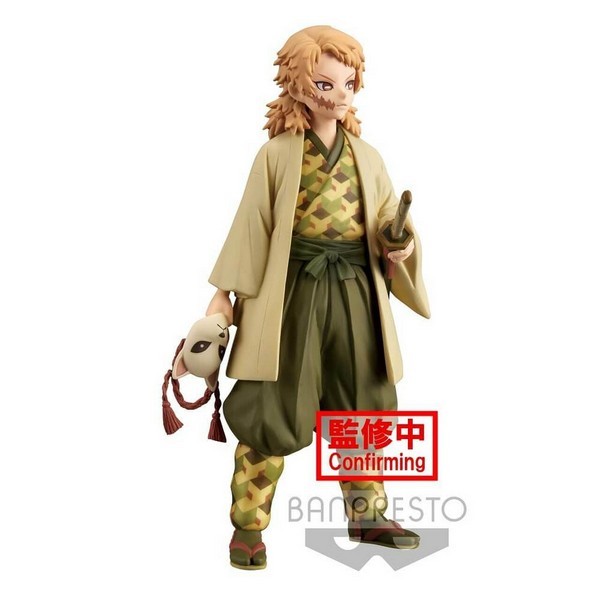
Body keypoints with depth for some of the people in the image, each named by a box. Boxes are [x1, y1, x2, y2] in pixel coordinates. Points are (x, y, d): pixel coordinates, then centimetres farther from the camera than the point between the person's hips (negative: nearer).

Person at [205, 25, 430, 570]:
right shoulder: (277, 154, 0)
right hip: (293, 294, -4)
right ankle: (248, 525, 13)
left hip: (354, 295, 4)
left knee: (362, 408, 12)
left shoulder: (367, 157, 10)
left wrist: (401, 245, -11)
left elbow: (390, 228, 13)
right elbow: (250, 229, 0)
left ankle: (366, 515, 29)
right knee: (274, 413, -2)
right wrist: (223, 294, -4)